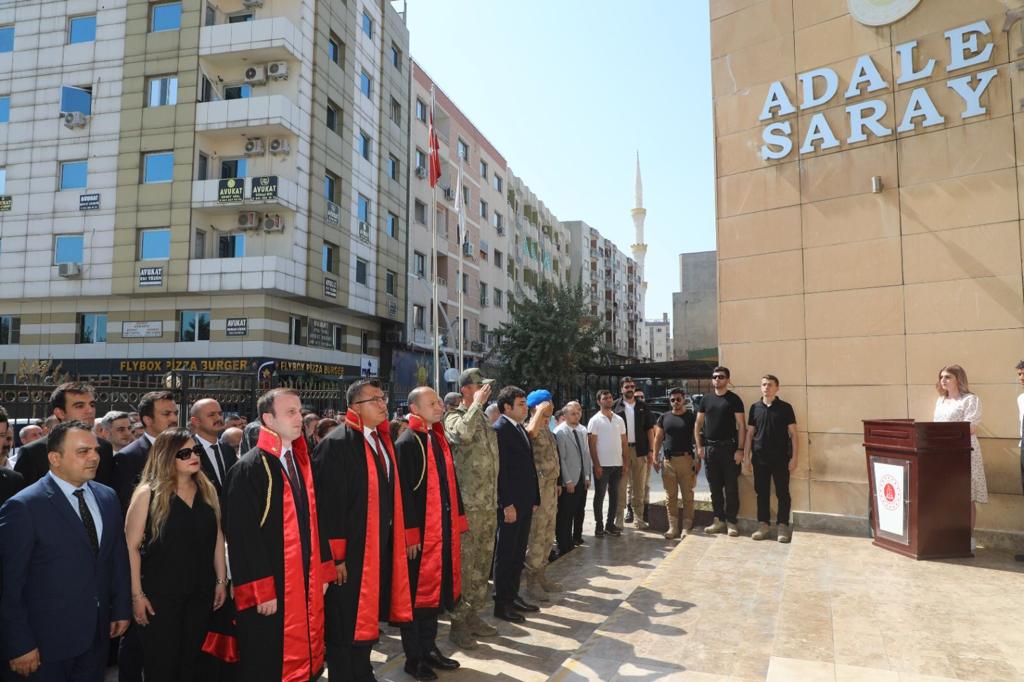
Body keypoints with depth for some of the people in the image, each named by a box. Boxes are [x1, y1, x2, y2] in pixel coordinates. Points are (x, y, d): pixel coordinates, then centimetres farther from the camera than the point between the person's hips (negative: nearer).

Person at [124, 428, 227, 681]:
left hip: (201, 592, 4)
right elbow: (131, 546, -10)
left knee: (191, 661, 16)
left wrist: (221, 580, 8)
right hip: (160, 594, -4)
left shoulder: (207, 490, 4)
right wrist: (137, 594, -12)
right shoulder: (148, 494, -10)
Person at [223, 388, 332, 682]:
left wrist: (323, 570, 9)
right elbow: (243, 536, -16)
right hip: (271, 588, -6)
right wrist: (262, 592, -17)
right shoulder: (249, 469, -14)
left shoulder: (301, 461, 8)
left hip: (307, 581, 6)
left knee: (303, 657, 15)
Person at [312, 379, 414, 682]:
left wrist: (407, 534, 13)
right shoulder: (336, 444, -17)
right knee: (347, 622, 7)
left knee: (365, 618, 21)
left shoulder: (384, 440, 9)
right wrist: (336, 556, -19)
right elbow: (329, 503, -19)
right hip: (351, 551, -8)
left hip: (382, 546, 8)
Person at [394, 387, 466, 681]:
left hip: (443, 528, 8)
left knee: (434, 588, 16)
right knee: (417, 592, 4)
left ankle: (429, 648, 30)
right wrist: (411, 533, -19)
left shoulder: (439, 438, 11)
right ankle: (414, 658, 18)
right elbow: (404, 492, -17)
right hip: (421, 530, -8)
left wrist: (457, 520, 13)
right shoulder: (407, 442, -13)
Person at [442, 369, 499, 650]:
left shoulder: (484, 420, 15)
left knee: (482, 563, 15)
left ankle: (473, 615, 28)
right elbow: (463, 434, -35)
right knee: (464, 565, -1)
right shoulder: (454, 417, -9)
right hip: (467, 505, -8)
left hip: (489, 505, 8)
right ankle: (458, 623, 11)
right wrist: (477, 404, -21)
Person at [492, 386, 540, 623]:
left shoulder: (521, 429, 14)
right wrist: (507, 504, -20)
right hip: (509, 504, -9)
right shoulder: (499, 429, -14)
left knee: (519, 553, 16)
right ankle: (501, 603, 13)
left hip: (525, 502, 9)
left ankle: (513, 596, 28)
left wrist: (534, 499, 14)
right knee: (505, 554, 2)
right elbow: (500, 469, -19)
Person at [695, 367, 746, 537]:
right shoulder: (706, 399, 9)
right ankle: (719, 520, 20)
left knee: (731, 487, 1)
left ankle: (731, 522, 9)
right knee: (715, 487, 10)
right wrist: (699, 446, 2)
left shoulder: (734, 399, -2)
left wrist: (740, 449, -12)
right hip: (710, 448, 4)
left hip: (729, 447, -4)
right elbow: (698, 424, 11)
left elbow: (741, 426, -5)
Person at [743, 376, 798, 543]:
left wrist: (794, 457, -7)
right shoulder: (755, 408, 7)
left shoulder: (785, 408, -1)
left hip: (781, 458, -3)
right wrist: (746, 455, 6)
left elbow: (793, 434, -1)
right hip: (760, 457, 3)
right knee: (762, 492, 9)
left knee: (782, 493, 4)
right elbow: (750, 433, 11)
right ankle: (763, 525, 19)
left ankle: (783, 526, 14)